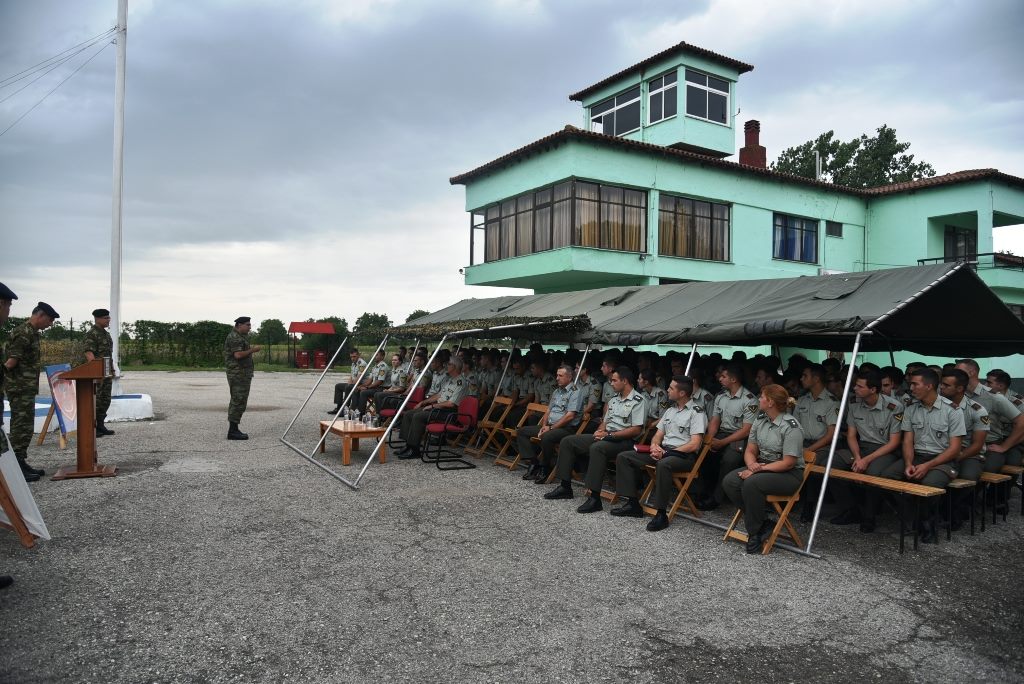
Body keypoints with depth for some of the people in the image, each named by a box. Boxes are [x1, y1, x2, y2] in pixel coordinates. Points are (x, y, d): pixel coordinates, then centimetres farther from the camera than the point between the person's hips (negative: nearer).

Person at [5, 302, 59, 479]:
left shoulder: (32, 333, 15)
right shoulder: (23, 333, -16)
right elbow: (11, 361, -20)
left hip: (27, 388, 10)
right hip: (21, 388, -10)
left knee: (25, 427, 14)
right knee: (22, 427, -6)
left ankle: (21, 464, 22)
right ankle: (16, 468, -1)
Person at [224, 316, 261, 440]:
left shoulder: (241, 336, 19)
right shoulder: (234, 337, -14)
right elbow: (238, 355, -23)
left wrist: (250, 349, 11)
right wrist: (253, 350, -15)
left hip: (242, 373, 11)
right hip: (238, 373, -11)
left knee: (237, 402, 12)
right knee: (238, 402, -11)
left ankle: (233, 430, 17)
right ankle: (233, 431, -9)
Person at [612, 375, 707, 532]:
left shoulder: (696, 411, -6)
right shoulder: (670, 410, 18)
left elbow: (694, 444, -15)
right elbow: (658, 435, 19)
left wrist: (665, 452, -16)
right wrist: (654, 445, -5)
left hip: (684, 455, -8)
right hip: (663, 451, 8)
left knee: (663, 464, -42)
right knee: (623, 457, -4)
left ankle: (661, 514, -31)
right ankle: (632, 504, -5)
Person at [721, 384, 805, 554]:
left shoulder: (791, 427, -17)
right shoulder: (760, 421, 5)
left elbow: (788, 463, -19)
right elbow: (750, 451, 8)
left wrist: (758, 469, -21)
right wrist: (752, 464, -16)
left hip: (789, 474, -8)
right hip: (762, 466, 8)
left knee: (751, 483, -34)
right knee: (729, 481, -16)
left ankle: (754, 532, -14)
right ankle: (762, 522, -4)